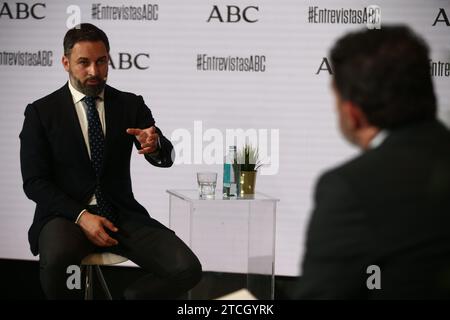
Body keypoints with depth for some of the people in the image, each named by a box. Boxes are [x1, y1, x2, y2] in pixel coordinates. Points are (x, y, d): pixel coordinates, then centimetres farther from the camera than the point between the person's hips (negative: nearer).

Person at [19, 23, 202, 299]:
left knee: (187, 270, -21)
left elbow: (166, 159, -2)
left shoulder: (131, 105, 8)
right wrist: (81, 216, -18)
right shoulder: (41, 112, 2)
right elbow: (35, 182, -3)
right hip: (67, 214, -3)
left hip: (121, 214, 3)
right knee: (56, 260, -38)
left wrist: (155, 145, -27)